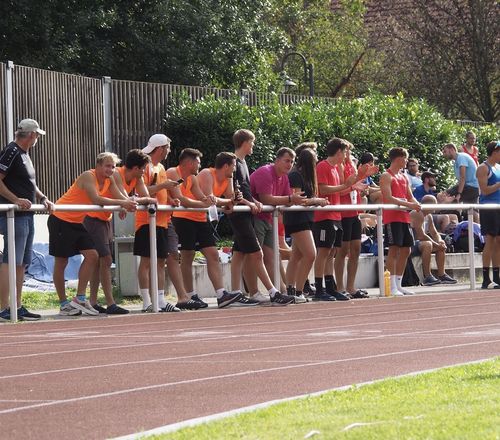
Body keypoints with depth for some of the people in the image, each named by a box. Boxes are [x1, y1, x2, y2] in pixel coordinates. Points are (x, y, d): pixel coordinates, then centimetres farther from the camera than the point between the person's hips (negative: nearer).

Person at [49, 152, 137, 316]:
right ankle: (64, 304, 7)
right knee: (61, 261, 0)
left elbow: (121, 197, -3)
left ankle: (80, 298, 1)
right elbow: (96, 199, -33)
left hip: (78, 223, 8)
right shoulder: (88, 176, -21)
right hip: (60, 220, -8)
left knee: (92, 256, -3)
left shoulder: (109, 181, 4)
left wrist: (131, 202, -26)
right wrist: (121, 203, -34)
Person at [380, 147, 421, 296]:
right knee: (394, 249, -11)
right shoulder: (387, 176, -6)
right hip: (391, 218, -8)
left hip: (404, 217, 9)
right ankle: (392, 287, -12)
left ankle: (399, 285, 16)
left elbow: (410, 197, 18)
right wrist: (408, 205, -23)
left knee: (406, 250, 9)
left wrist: (416, 204, -5)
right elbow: (388, 198, -17)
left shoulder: (404, 177, 18)